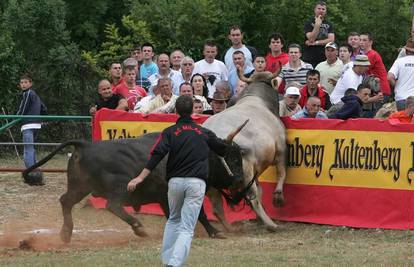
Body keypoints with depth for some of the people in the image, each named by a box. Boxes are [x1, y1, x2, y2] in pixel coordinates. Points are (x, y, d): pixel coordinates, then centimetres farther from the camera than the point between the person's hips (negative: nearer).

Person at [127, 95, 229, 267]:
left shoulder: (169, 132, 3)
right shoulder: (204, 133, 8)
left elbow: (157, 155, -11)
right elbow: (223, 150, 21)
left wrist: (140, 178, -15)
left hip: (175, 182, 1)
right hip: (196, 183, -1)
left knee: (173, 220, 24)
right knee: (187, 228, -4)